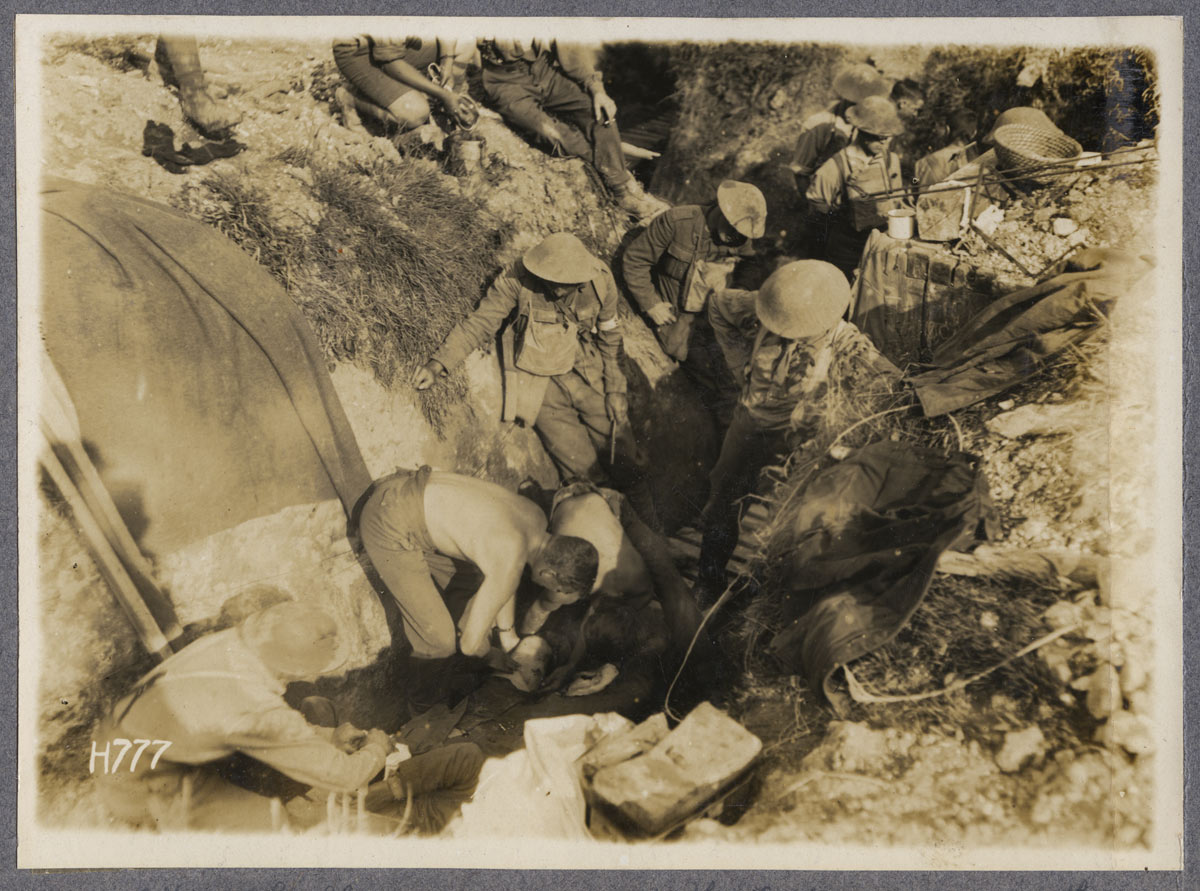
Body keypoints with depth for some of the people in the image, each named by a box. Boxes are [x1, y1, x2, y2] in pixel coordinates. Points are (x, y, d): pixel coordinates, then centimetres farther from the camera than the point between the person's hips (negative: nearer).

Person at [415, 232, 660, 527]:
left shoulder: (600, 281, -11)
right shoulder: (517, 279, -20)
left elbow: (609, 337, 6)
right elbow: (480, 323, -10)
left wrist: (615, 389, 5)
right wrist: (438, 362, -19)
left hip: (588, 374, 2)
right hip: (540, 382, -2)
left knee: (625, 461, 0)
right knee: (581, 469, -11)